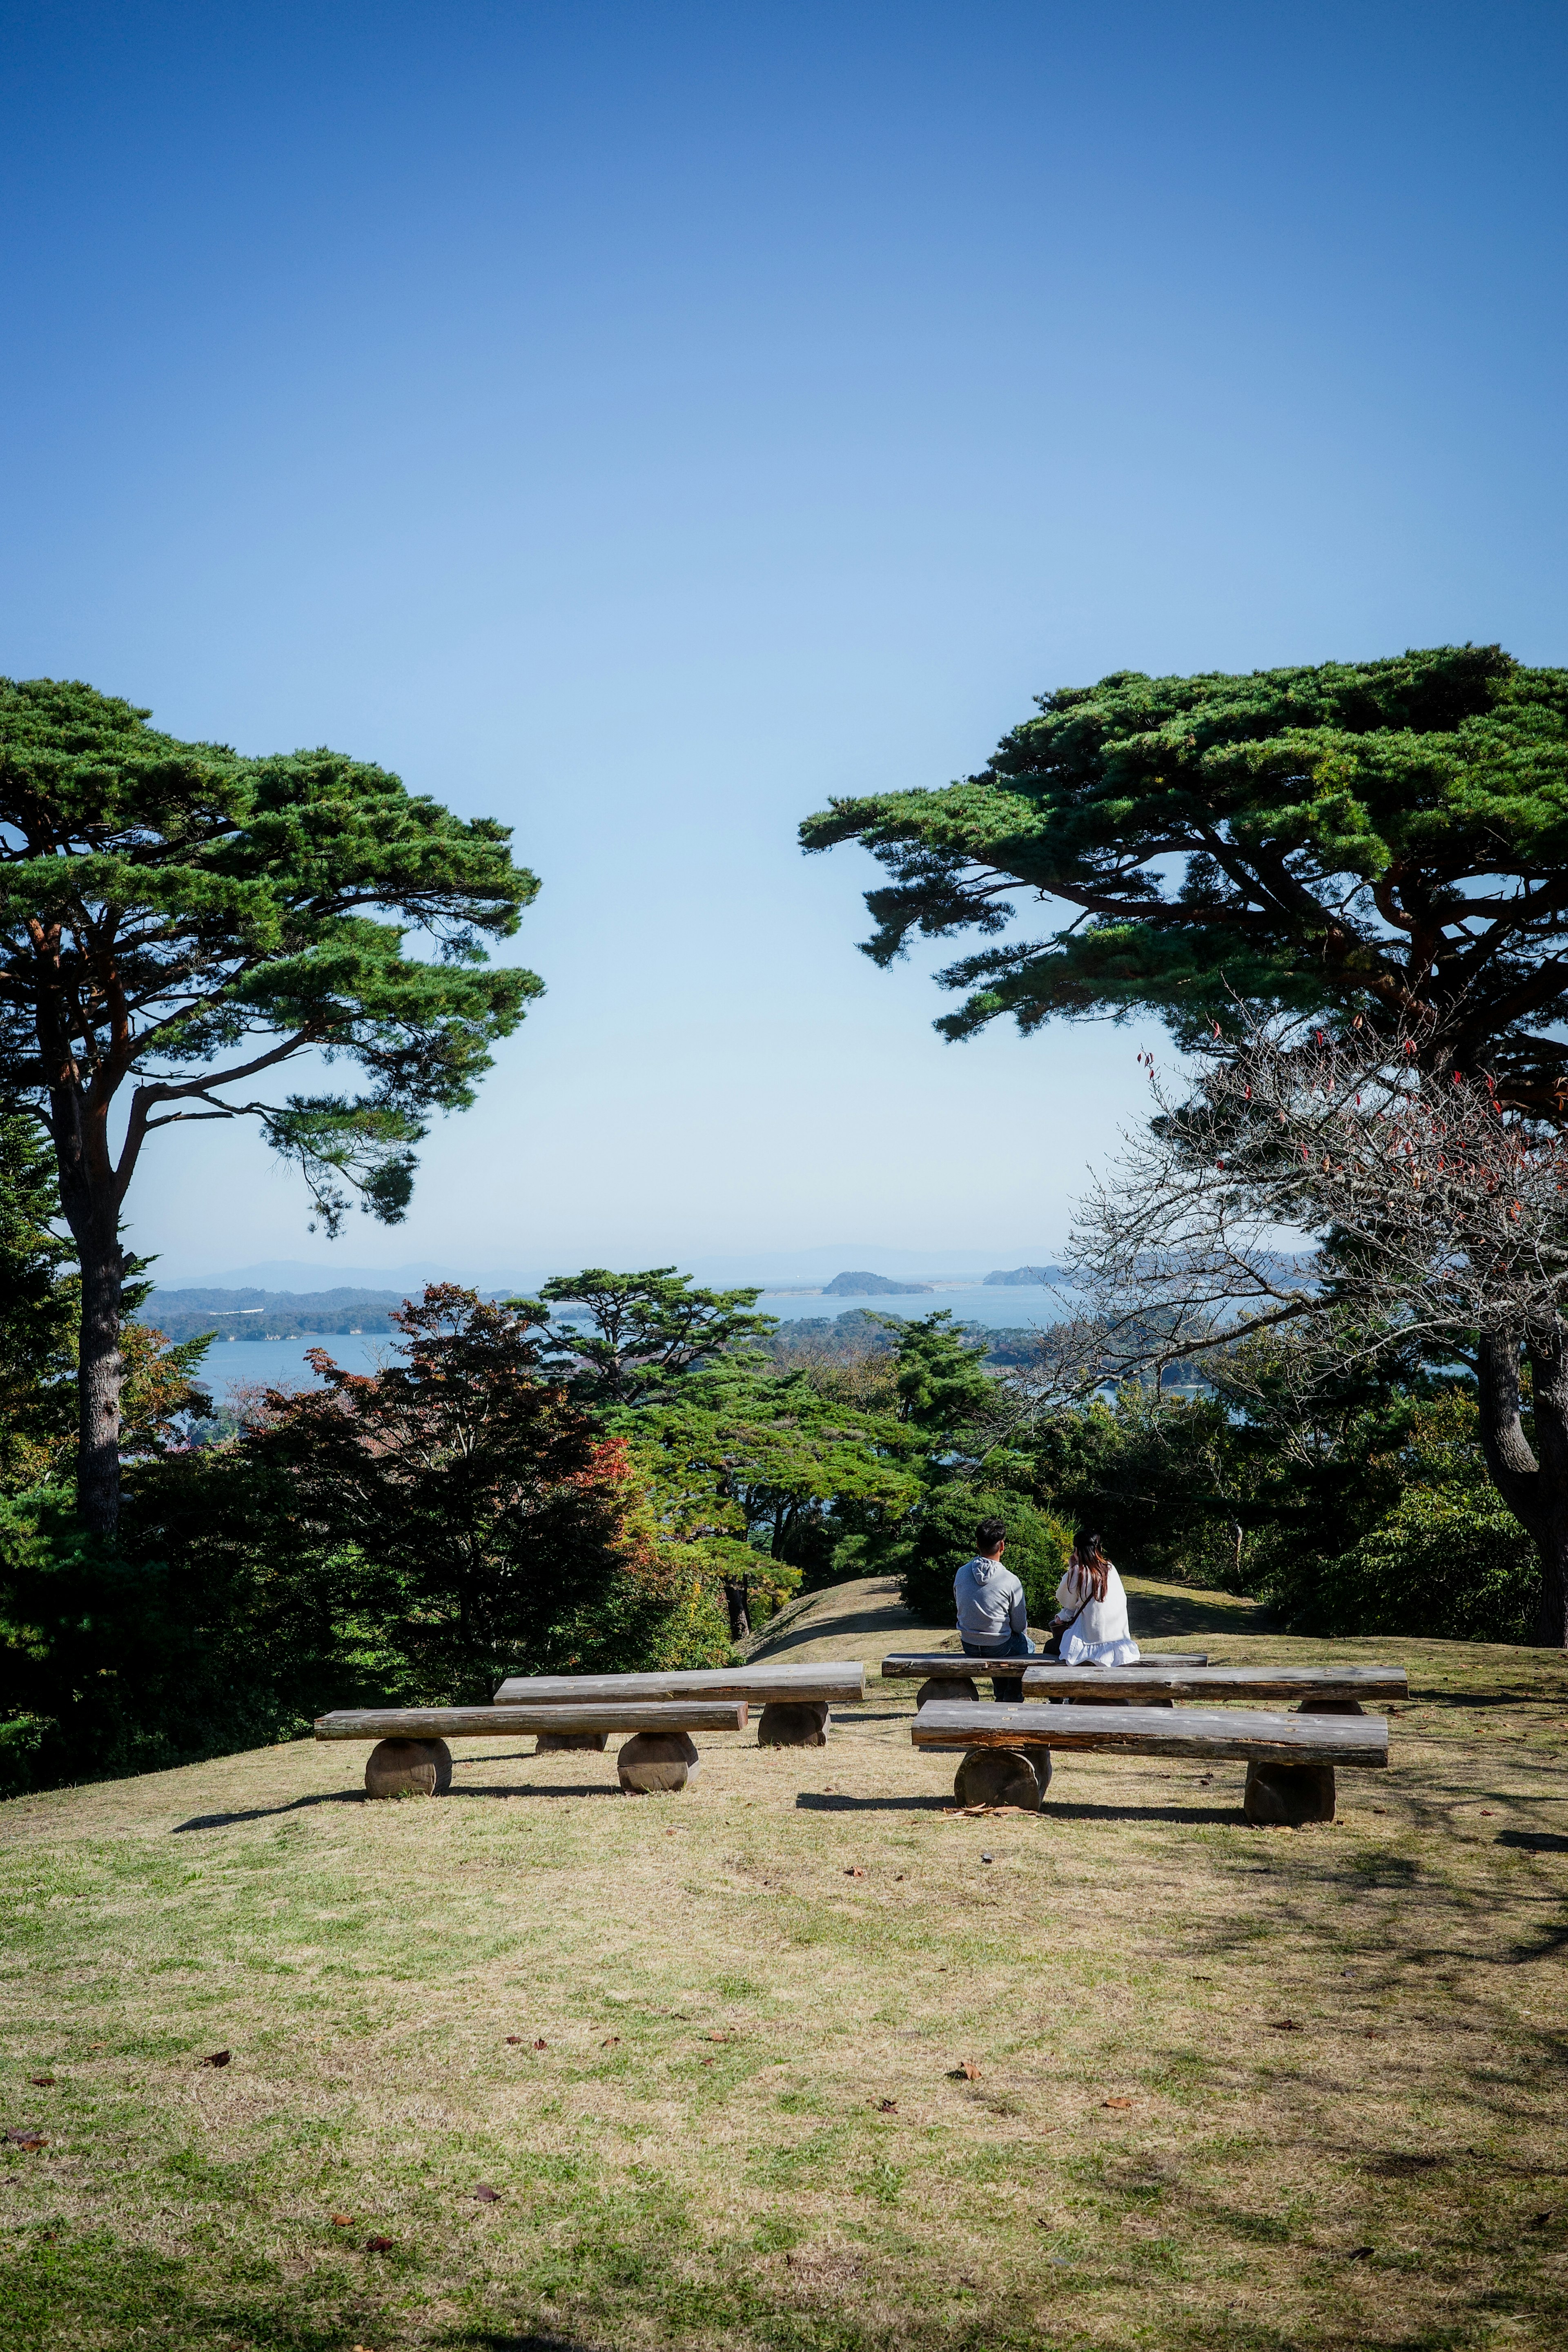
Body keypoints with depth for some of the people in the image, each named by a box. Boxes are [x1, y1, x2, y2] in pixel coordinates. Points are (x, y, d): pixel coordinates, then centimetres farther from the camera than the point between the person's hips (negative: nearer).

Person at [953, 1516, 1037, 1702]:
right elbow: (1020, 1625, -8)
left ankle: (1001, 1696, 47)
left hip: (969, 1647, 4)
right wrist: (1024, 1632, 16)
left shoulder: (961, 1573, -7)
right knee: (1029, 1647, 29)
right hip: (998, 1648, -4)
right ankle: (1013, 1699, 34)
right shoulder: (1010, 1581, -19)